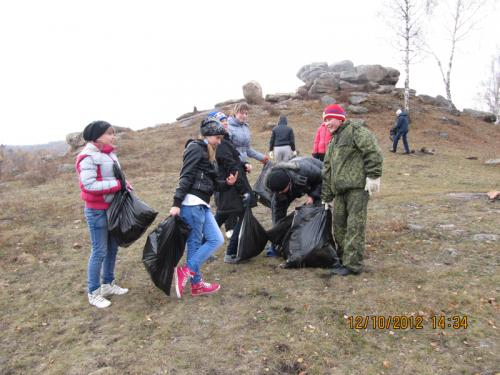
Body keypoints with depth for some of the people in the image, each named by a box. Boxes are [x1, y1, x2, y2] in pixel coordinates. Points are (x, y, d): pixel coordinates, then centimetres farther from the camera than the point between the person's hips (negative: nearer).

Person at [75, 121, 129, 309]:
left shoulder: (109, 154, 8)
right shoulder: (88, 157, -17)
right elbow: (89, 185, -24)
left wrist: (124, 185, -1)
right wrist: (117, 185, -21)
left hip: (112, 207, 8)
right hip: (97, 211, -8)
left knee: (112, 248, 16)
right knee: (100, 251, 0)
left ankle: (108, 283, 32)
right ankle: (93, 292, 15)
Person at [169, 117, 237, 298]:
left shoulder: (208, 153, 22)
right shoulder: (196, 148, -6)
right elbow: (186, 177, -15)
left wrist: (226, 183, 5)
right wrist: (176, 203, -21)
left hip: (202, 204, 9)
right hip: (192, 203, -9)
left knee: (216, 239, 7)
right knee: (195, 243, -4)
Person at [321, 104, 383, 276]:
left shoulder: (356, 131, -2)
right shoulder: (333, 142, 25)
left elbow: (373, 152, -13)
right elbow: (327, 170, 25)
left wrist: (373, 176, -19)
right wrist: (326, 196, 23)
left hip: (358, 187, -9)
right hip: (340, 190, 9)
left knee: (354, 226, -7)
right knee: (338, 225, 12)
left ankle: (352, 264, -2)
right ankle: (343, 257, 28)